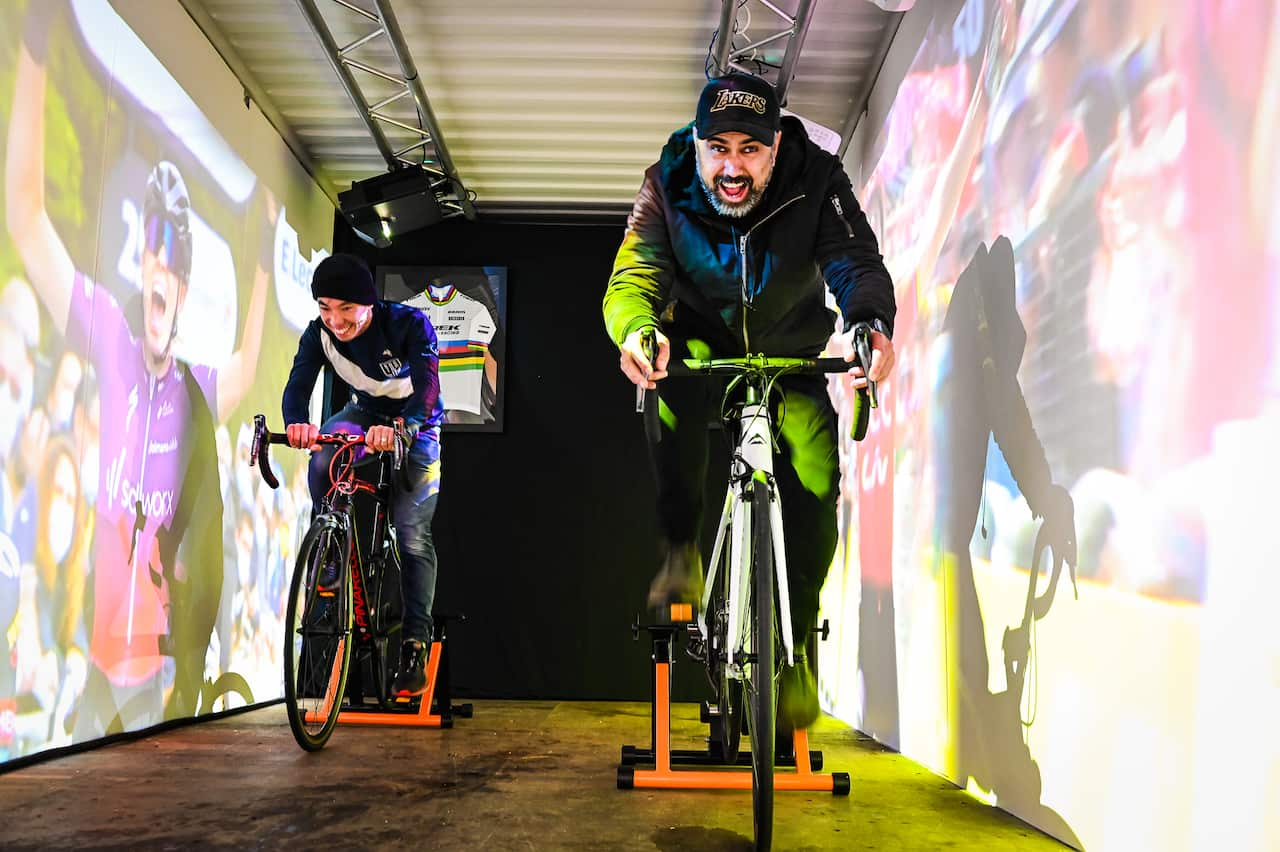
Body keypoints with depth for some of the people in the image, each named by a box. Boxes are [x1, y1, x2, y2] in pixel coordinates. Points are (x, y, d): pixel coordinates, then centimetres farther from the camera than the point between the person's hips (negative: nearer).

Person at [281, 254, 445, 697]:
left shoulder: (409, 324, -30)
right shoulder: (319, 333, -20)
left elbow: (427, 386, -42)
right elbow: (299, 382, -31)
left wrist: (401, 428, -62)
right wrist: (296, 422, -55)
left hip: (415, 422, -3)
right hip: (364, 412, 4)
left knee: (412, 531, -12)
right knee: (324, 464, -30)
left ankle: (415, 646, -5)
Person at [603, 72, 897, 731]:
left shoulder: (816, 179, -21)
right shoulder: (667, 185, -20)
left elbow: (857, 262, -31)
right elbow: (633, 276, -32)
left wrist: (871, 323, -55)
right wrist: (636, 328, -57)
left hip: (792, 354, 1)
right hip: (704, 344, 0)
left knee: (815, 489, -17)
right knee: (672, 388, -36)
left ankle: (795, 644, 7)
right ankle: (680, 554, -14)